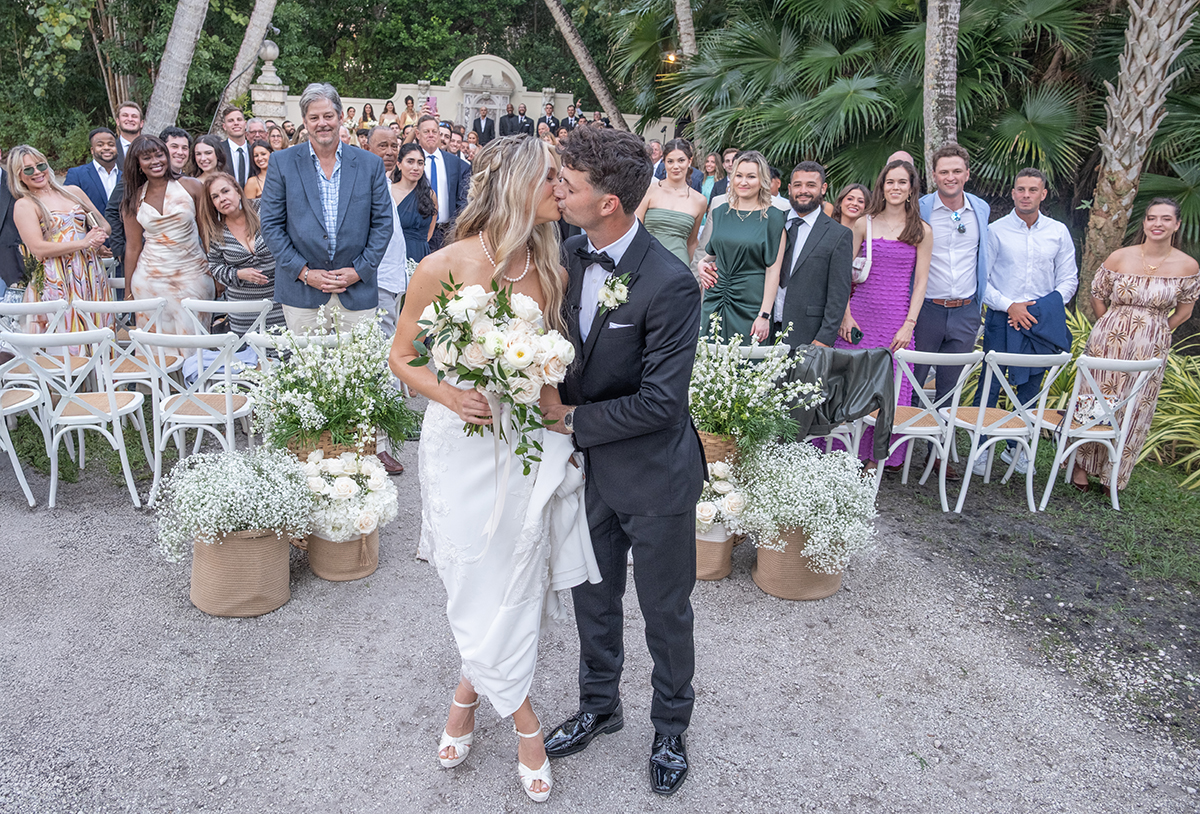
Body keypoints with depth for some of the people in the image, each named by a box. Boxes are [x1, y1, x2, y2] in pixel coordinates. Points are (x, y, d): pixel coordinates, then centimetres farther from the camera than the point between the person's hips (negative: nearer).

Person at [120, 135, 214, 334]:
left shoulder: (191, 187, 1)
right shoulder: (134, 200, 6)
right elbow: (133, 247, 10)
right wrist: (128, 290, 12)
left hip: (193, 275, -1)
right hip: (151, 279, 1)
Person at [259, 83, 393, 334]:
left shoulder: (370, 164, 5)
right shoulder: (282, 163, 4)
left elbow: (383, 223, 5)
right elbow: (271, 224, 2)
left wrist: (359, 270, -5)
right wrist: (303, 272, -8)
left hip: (357, 293, 1)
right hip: (302, 294, 0)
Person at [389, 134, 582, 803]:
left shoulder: (550, 271, 0)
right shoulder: (444, 267, -12)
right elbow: (402, 358, -2)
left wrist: (560, 425, -1)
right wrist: (448, 394, -19)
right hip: (462, 445, -3)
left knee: (517, 586, 10)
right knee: (478, 590, 6)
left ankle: (470, 692, 38)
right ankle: (525, 722, 29)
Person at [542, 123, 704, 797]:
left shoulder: (670, 284, -25)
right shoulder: (570, 254, -3)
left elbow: (660, 401, -24)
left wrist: (578, 421, -16)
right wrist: (561, 412, -3)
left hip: (655, 474, -6)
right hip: (590, 465, 6)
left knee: (665, 611, 14)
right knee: (593, 597, 22)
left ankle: (671, 729, 39)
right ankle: (600, 706, 46)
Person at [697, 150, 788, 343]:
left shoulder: (772, 217, -4)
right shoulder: (720, 212, 9)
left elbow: (773, 269, -8)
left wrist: (764, 315, -14)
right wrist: (702, 264, -2)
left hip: (751, 304, -4)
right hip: (714, 299, 4)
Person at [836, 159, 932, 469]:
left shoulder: (921, 231, 4)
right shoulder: (864, 224, 6)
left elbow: (921, 281, 2)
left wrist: (909, 325, -7)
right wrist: (845, 314, -4)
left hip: (897, 317, 0)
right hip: (860, 314, 1)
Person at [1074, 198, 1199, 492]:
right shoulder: (1119, 258, -7)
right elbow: (1097, 296, 6)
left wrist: (1153, 334, 6)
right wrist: (1114, 329, 9)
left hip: (1151, 351, 1)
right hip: (1108, 343, -1)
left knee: (1136, 411, 8)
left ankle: (1114, 477, 23)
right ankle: (1082, 465, 23)